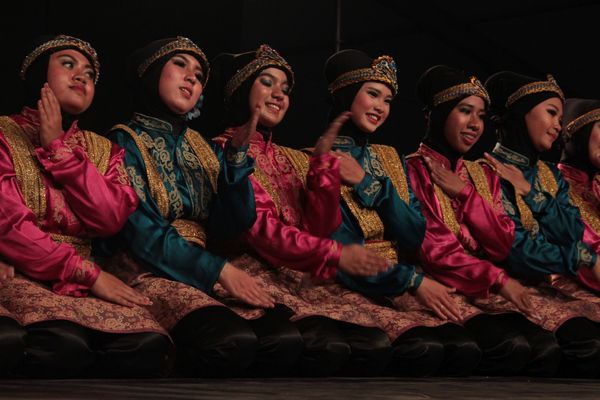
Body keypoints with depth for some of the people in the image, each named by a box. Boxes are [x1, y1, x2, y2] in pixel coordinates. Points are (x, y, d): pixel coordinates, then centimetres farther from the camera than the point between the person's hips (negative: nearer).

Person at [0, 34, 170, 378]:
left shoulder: (103, 150, 18)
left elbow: (110, 219, -2)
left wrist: (58, 147, -3)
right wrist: (89, 273, -13)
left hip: (81, 283, 5)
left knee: (148, 343, -27)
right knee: (64, 344, -37)